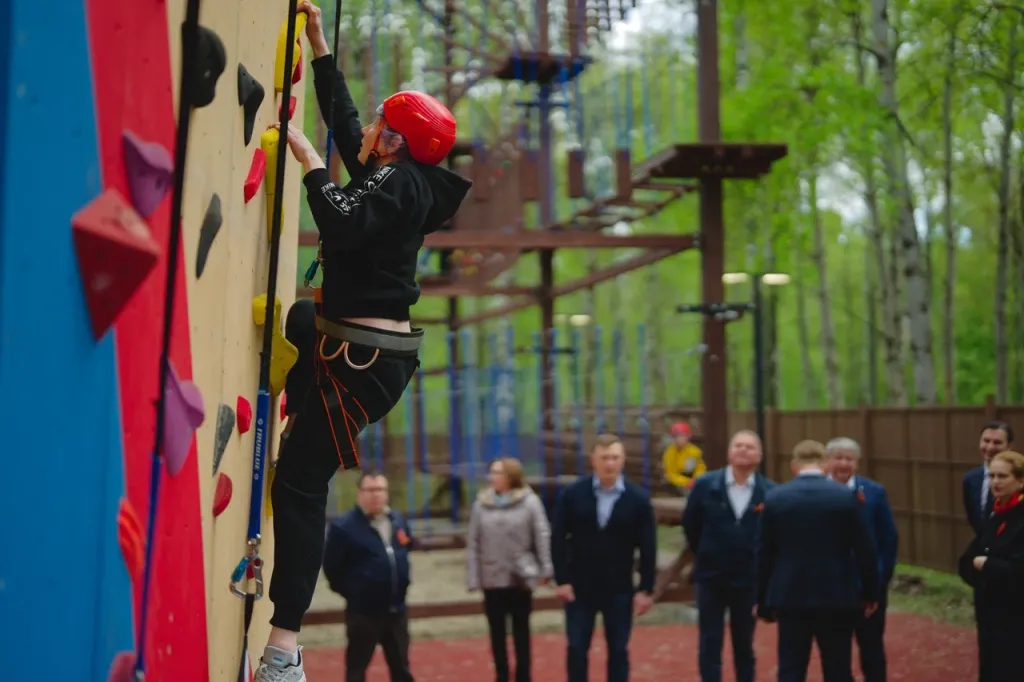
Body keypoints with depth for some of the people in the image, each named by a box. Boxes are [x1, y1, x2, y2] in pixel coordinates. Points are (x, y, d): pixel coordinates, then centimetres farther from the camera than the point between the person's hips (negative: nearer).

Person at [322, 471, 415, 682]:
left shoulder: (398, 521, 7)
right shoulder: (344, 527, -13)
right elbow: (331, 567, -10)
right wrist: (352, 591, -4)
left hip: (396, 609, 6)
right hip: (363, 611, -6)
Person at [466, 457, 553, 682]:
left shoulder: (529, 501, -7)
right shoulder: (481, 504, -1)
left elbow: (543, 537, -6)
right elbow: (473, 544, 0)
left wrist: (545, 569, -10)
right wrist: (473, 578, -3)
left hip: (520, 577, -2)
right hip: (492, 579, 2)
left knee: (521, 631, 10)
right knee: (497, 632, 11)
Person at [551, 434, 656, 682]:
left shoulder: (638, 498, -6)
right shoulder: (572, 494, -5)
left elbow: (647, 547, -3)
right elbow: (558, 539, -2)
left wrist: (645, 589, -5)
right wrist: (561, 580, -7)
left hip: (619, 589, 0)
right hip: (579, 586, 0)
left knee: (618, 650, 8)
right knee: (577, 649, 6)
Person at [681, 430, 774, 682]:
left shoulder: (770, 492, -8)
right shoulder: (705, 485, -6)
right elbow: (690, 525, 5)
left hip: (749, 580, 0)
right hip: (711, 577, 0)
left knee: (744, 646, 13)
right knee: (709, 645, 1)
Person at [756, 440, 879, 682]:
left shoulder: (774, 497, -2)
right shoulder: (845, 496, -5)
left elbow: (764, 553, 2)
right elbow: (864, 549, -1)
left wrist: (764, 603, 10)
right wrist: (870, 592, 11)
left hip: (791, 596, 1)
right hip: (837, 596, 0)